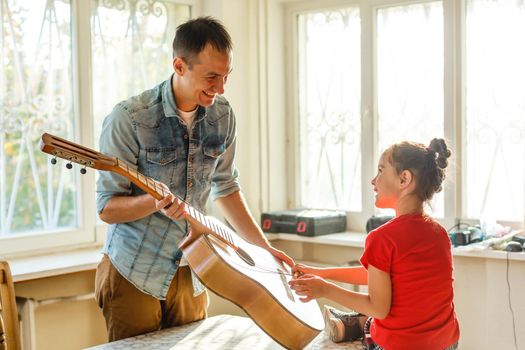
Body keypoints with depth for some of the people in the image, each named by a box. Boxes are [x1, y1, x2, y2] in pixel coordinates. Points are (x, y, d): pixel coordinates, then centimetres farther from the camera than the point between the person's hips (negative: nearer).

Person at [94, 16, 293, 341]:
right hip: (133, 274, -5)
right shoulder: (128, 119, -19)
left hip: (190, 274, 5)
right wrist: (153, 202, -35)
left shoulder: (223, 115, -3)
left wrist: (264, 247, 7)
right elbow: (107, 207, -15)